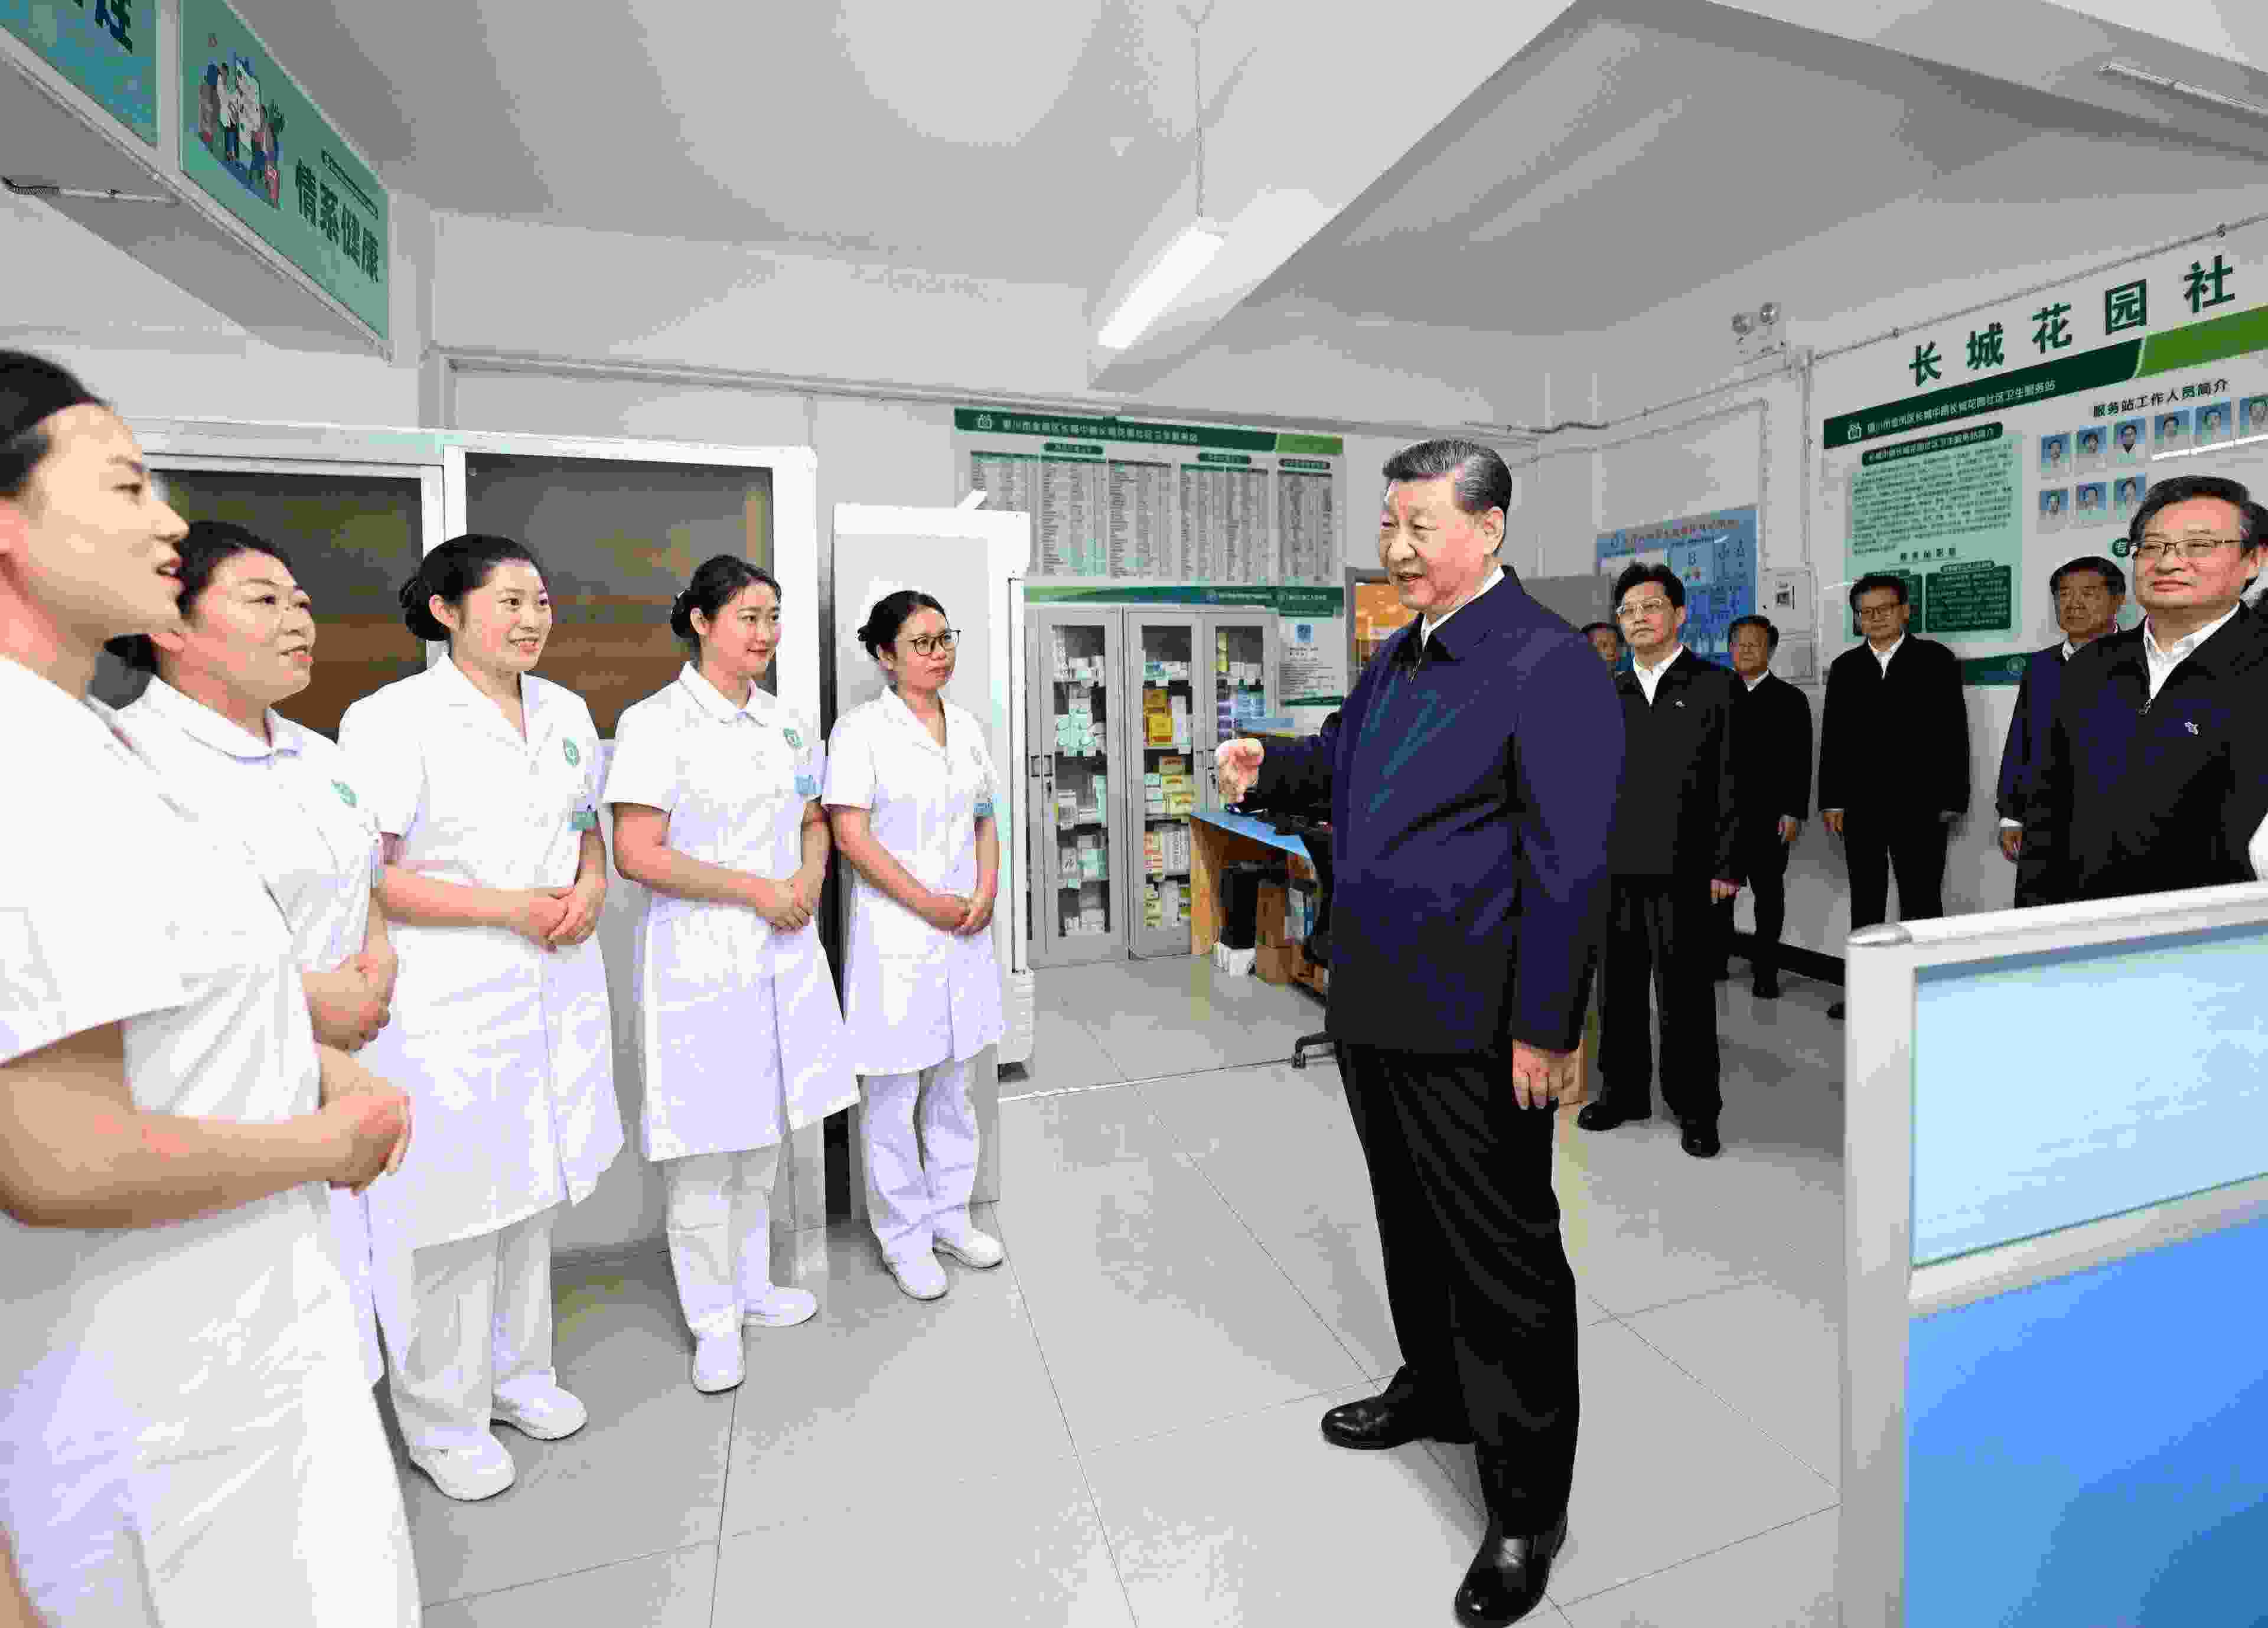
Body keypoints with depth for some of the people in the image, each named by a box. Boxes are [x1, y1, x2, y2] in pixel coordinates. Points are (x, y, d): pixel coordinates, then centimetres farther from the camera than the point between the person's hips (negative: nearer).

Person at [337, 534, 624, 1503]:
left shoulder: (566, 712, 9)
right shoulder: (392, 719, -10)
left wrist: (592, 887, -1)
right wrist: (508, 907, -17)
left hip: (556, 984, 6)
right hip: (444, 1001, -6)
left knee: (531, 1191, 18)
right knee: (450, 1212, 3)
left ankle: (518, 1373, 38)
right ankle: (441, 1419, 26)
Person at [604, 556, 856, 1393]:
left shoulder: (787, 722, 9)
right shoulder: (656, 722, -10)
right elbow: (636, 854, -15)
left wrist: (807, 879, -2)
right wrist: (756, 888, -16)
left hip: (783, 951, 6)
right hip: (699, 957, -6)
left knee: (764, 1133, 17)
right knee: (704, 1145, 3)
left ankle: (752, 1284, 36)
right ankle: (713, 1320, 22)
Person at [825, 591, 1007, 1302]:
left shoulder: (967, 726, 10)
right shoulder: (861, 729, -8)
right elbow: (850, 835, -13)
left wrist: (986, 892, -1)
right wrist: (928, 903, -14)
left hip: (965, 928, 6)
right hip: (894, 931, -6)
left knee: (952, 1080, 16)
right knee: (893, 1092, 4)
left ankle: (949, 1215, 33)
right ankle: (905, 1238, 21)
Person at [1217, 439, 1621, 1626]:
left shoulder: (1546, 664, -14)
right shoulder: (1396, 656, 13)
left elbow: (1569, 865, -19)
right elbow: (1344, 758, 27)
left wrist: (1544, 1029, -19)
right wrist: (1270, 766, 6)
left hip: (1472, 1027, -8)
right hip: (1374, 1000, 8)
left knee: (1502, 1258, 7)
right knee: (1409, 1219, 24)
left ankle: (1526, 1505, 27)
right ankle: (1435, 1389, 47)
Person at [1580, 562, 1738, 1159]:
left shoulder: (1716, 686, 2)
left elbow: (1733, 781, -2)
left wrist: (1725, 866, -8)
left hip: (1682, 870, -4)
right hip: (1612, 868, 4)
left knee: (1685, 996, 3)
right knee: (1618, 989, 11)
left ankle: (1695, 1109, 17)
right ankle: (1623, 1091, 26)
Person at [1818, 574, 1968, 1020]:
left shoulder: (1935, 659, 2)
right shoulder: (1844, 666, 9)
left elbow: (1954, 731, -2)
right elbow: (1833, 736, 6)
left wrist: (1952, 799, -8)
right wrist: (1831, 800, 1)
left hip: (1919, 803, -2)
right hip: (1860, 804, 3)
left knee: (1921, 901, 3)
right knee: (1865, 901, 9)